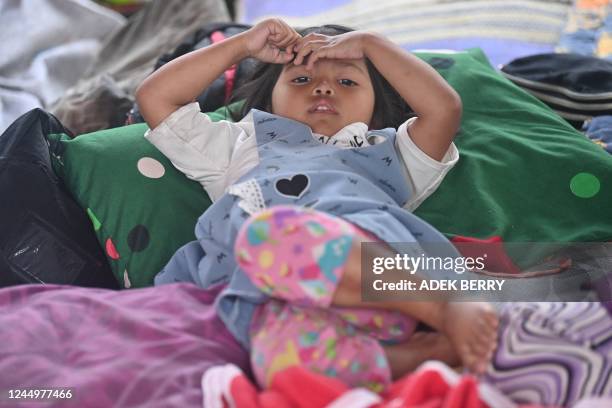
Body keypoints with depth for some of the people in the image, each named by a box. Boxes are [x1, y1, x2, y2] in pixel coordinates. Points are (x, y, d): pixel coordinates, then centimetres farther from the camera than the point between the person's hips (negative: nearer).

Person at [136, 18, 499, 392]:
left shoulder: (382, 152, 36)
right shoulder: (244, 146, 40)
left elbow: (445, 107, 22)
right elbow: (155, 96, 39)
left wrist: (367, 42, 31)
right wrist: (244, 44, 39)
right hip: (281, 297, 1)